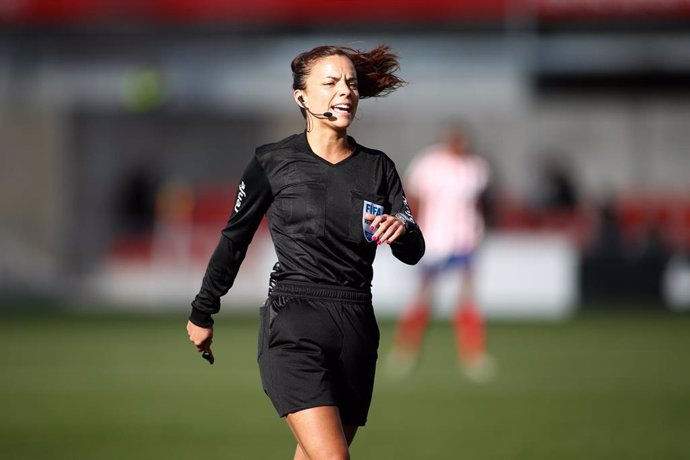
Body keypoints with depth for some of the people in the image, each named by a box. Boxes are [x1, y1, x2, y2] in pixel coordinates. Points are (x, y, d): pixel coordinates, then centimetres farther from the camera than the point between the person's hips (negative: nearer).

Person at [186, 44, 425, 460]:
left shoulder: (378, 167, 9)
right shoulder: (273, 162, -1)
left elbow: (414, 253, 7)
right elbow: (234, 240, 11)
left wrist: (402, 230, -17)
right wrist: (203, 313, 18)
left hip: (356, 330, 4)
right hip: (294, 325, -4)